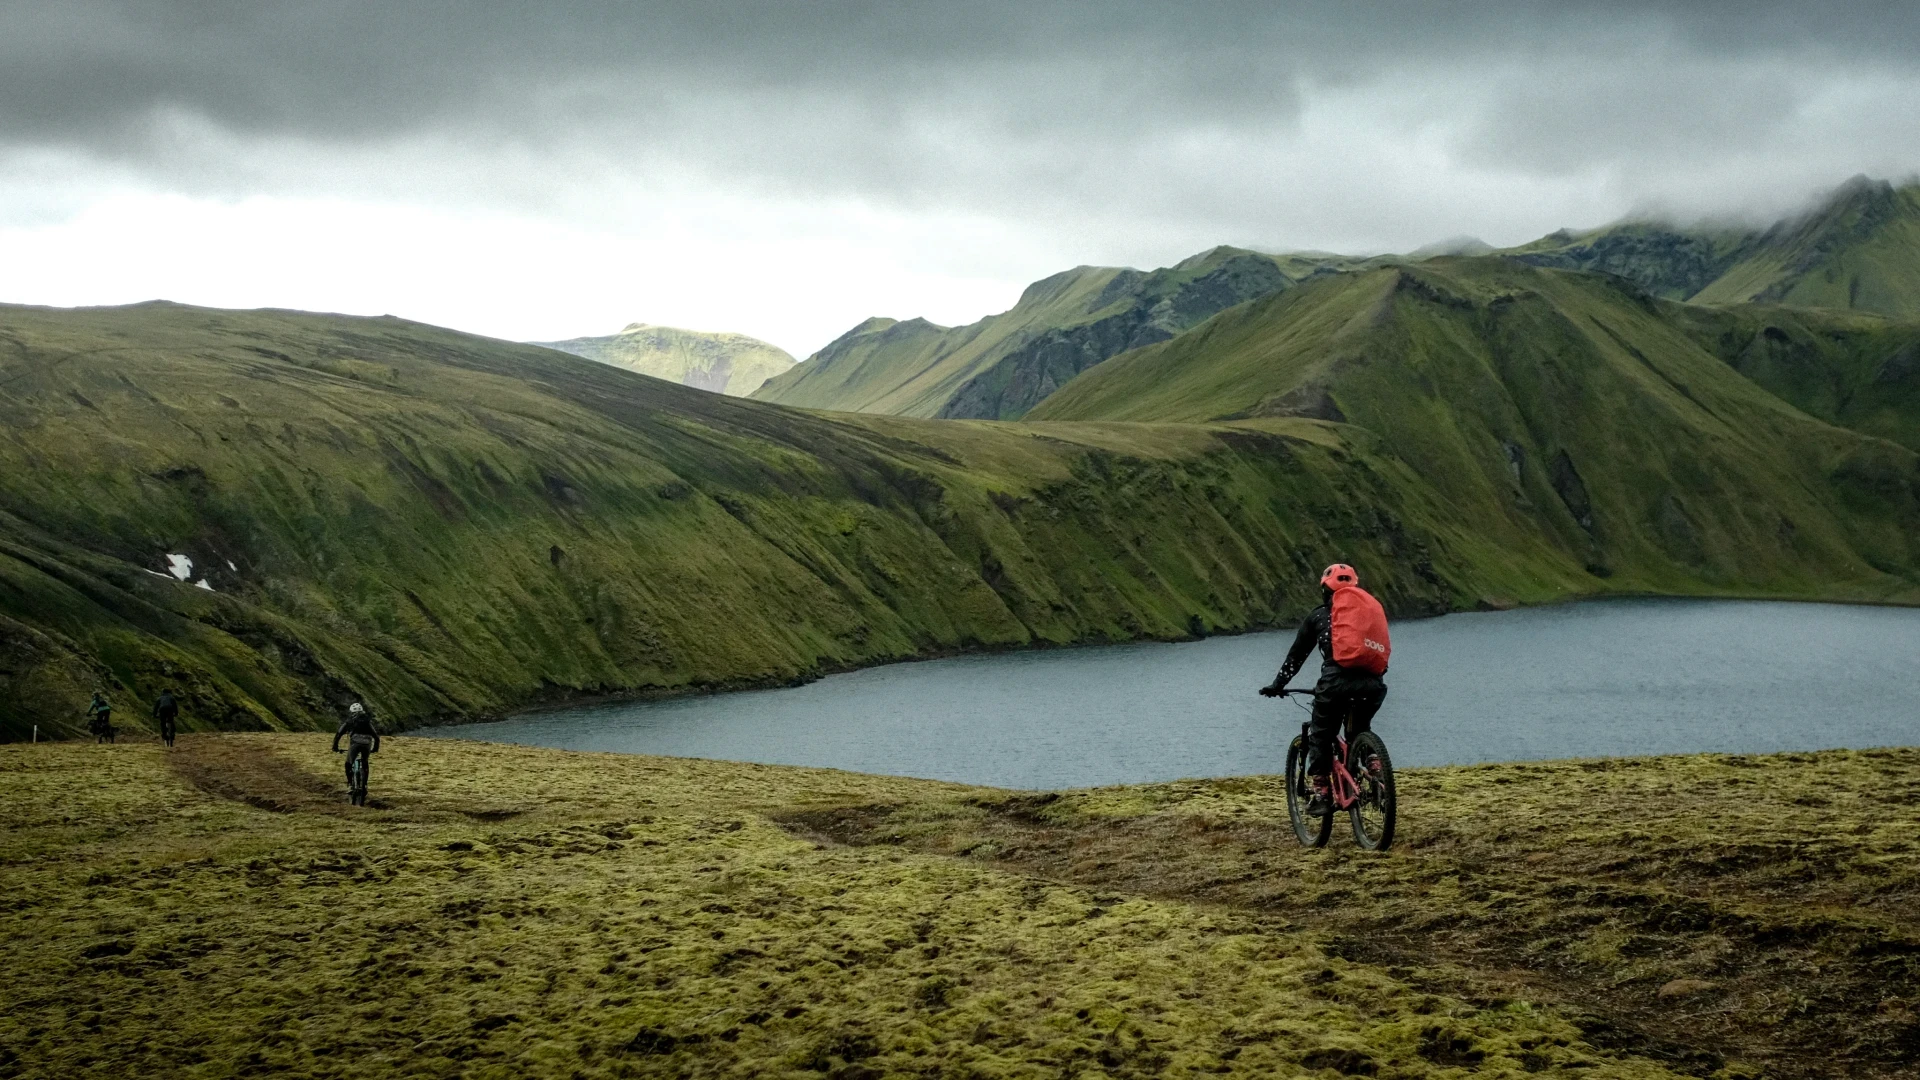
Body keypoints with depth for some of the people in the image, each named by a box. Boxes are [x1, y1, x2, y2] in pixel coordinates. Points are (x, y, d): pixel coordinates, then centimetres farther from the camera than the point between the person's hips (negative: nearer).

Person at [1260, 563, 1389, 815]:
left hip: (1336, 683, -3)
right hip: (1371, 684, 3)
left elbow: (1296, 654, 17)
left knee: (1319, 737, 12)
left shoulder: (1319, 616, 14)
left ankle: (1320, 794, 4)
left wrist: (1277, 684, 25)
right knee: (1359, 734, 27)